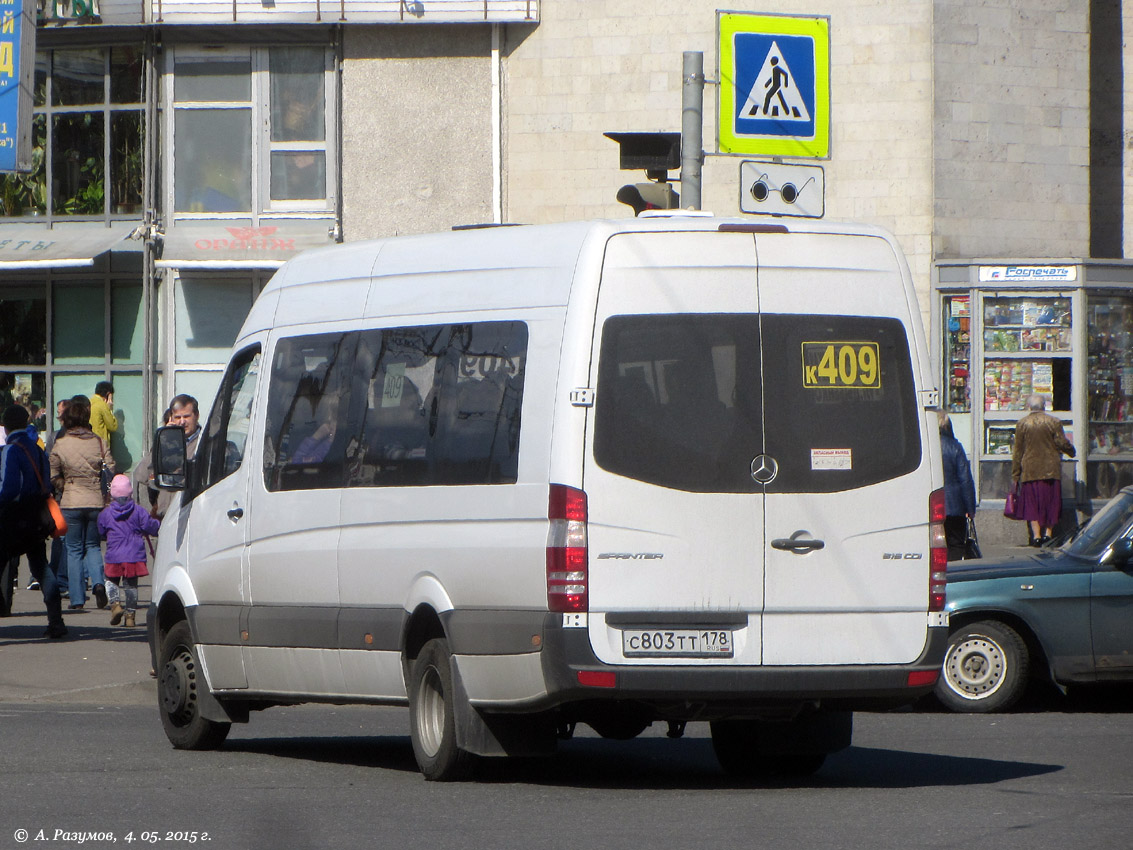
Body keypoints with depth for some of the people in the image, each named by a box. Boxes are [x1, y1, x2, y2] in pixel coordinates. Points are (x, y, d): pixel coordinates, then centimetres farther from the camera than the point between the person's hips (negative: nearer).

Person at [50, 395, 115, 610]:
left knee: (74, 550, 8)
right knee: (93, 545, 17)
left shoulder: (60, 445, -5)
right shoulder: (99, 443, -2)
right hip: (97, 502, 1)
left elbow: (53, 477, -1)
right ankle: (98, 582, -9)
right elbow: (111, 471, -2)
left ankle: (77, 599, 5)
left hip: (71, 504, -1)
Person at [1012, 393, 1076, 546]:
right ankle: (1048, 532, 5)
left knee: (1033, 503, 4)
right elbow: (1063, 443, 0)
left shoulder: (1022, 424, 1)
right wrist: (1072, 451, 24)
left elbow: (1017, 451, 3)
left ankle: (1036, 534, -5)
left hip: (1030, 470, 0)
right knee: (1051, 503, 9)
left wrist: (1015, 475, 8)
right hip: (1051, 469, 0)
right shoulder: (1053, 422, -1)